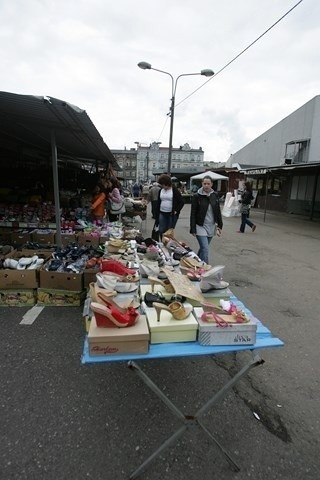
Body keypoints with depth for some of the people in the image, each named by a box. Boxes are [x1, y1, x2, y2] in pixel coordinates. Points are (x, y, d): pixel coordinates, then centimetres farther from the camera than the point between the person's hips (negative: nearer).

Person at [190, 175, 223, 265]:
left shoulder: (215, 195, 4)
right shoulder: (196, 196, -9)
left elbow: (218, 211, 12)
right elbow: (193, 214, -8)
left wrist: (219, 225, 9)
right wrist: (193, 229, -11)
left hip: (211, 227, 5)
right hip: (201, 227, -5)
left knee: (203, 248, 15)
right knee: (205, 249, -11)